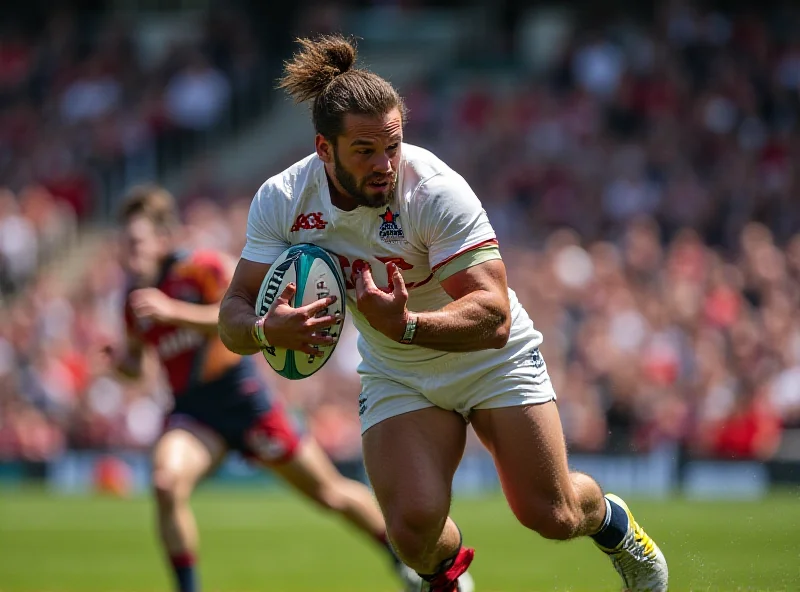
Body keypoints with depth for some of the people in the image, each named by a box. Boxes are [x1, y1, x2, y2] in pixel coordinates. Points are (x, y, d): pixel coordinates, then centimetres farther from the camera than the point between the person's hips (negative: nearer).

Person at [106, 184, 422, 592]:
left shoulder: (202, 268, -16)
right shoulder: (135, 302, -1)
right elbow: (135, 363, 15)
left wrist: (172, 311, -40)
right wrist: (121, 360, -10)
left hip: (242, 400, -3)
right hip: (191, 412, 3)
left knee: (328, 492, 9)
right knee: (166, 483, -28)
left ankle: (406, 559, 32)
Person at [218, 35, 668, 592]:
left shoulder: (436, 191, -30)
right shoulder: (280, 201, -19)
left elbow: (493, 317, -34)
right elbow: (235, 313, -16)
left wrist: (406, 325, -51)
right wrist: (268, 329, -40)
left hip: (493, 361, -2)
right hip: (395, 375, 2)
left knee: (551, 516, -5)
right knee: (414, 529, -19)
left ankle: (609, 518, 33)